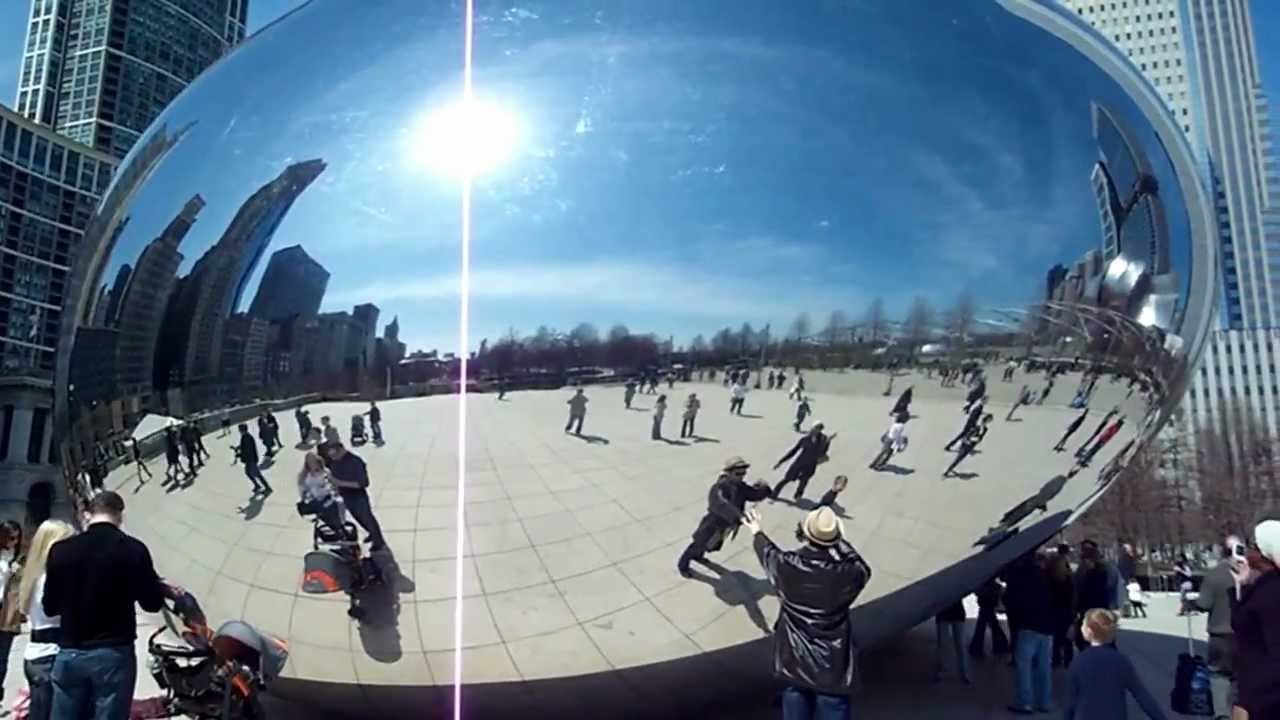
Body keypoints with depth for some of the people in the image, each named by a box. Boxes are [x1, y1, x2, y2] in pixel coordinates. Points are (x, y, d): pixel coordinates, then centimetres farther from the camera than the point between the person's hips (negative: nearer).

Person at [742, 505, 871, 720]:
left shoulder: (786, 565, -16)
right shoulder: (847, 573, -20)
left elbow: (768, 552, 8)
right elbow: (862, 568, 5)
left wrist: (757, 532, 28)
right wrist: (838, 542, 12)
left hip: (794, 658, 2)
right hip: (832, 662, -2)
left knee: (796, 699, 23)